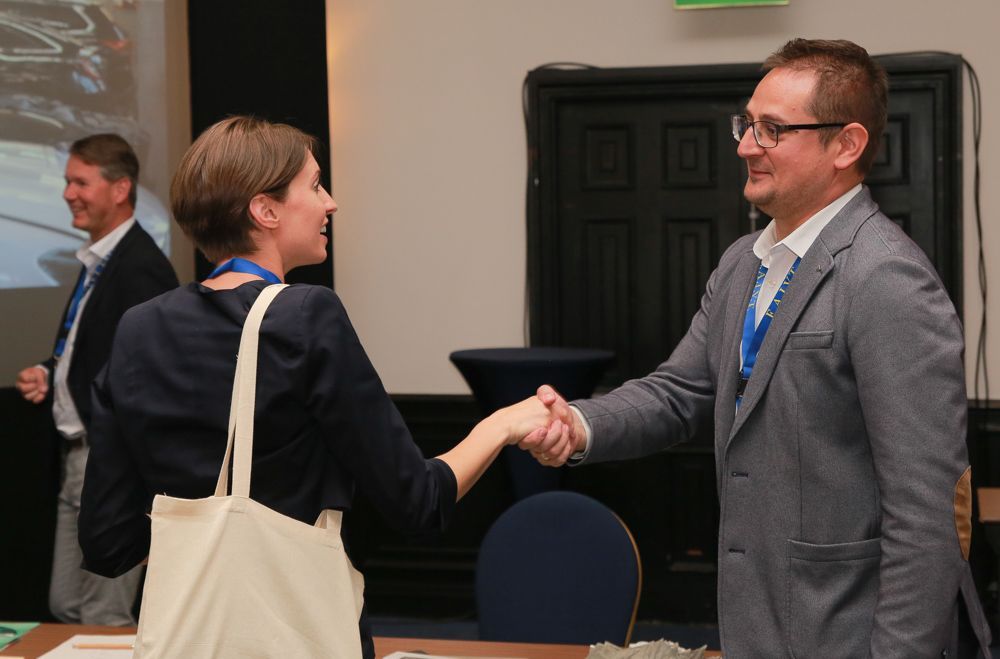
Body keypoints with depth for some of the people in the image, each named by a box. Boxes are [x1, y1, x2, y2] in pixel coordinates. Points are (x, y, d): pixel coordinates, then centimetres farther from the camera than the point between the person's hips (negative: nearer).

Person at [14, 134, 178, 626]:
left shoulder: (141, 268, -18)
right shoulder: (97, 261, 13)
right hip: (80, 454, 10)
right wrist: (50, 376, 6)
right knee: (65, 608, 16)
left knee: (104, 620, -1)